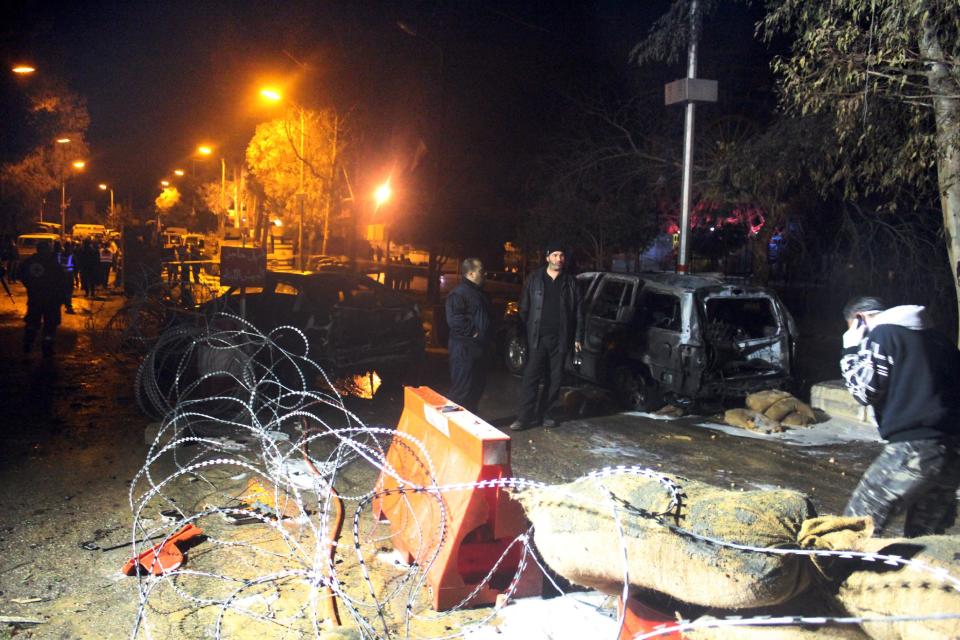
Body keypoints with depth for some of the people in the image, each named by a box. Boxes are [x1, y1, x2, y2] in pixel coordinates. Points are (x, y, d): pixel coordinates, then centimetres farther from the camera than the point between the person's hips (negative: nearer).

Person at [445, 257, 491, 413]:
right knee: (462, 388, -7)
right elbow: (454, 319, -26)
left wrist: (484, 334, 17)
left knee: (478, 385, 17)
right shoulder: (459, 293, -15)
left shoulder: (478, 292, 17)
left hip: (477, 346, 10)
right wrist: (472, 332, -21)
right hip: (464, 348, -10)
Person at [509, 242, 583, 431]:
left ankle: (544, 412, 19)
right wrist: (523, 333, -2)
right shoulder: (534, 279, 4)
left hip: (560, 338, 2)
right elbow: (524, 308, 5)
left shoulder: (570, 282, 7)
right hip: (537, 337, -2)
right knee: (531, 376, -6)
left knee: (554, 379, 7)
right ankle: (525, 417, -2)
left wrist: (578, 337, 2)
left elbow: (577, 311, 7)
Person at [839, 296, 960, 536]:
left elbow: (865, 391, -8)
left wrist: (850, 351, 4)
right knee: (924, 538, 16)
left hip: (913, 447, -8)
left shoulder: (881, 335, -1)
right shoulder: (936, 336, 21)